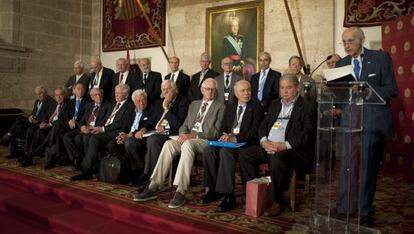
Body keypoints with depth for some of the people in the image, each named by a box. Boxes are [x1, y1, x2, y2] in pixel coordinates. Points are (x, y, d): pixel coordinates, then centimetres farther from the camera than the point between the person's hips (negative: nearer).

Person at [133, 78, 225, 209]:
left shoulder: (220, 107, 6)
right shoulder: (194, 104, 24)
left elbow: (216, 132, -5)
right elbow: (185, 125, 20)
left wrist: (194, 135, -15)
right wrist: (183, 133, -5)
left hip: (206, 141, -5)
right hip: (188, 138, 5)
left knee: (187, 144, -37)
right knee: (168, 144, -25)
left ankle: (180, 192, -40)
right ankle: (153, 187, -26)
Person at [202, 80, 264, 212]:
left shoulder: (256, 107, 3)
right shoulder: (230, 107, 21)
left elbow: (255, 132, -8)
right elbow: (224, 127, 19)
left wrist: (235, 138, -19)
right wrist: (225, 136, -6)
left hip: (246, 144, -5)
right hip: (228, 141, 6)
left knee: (225, 151, -35)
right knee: (208, 150, -23)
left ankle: (228, 196, -31)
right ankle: (213, 189, -11)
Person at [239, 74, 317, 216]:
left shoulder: (307, 107, 0)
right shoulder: (275, 105, 21)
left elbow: (307, 134, -11)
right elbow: (263, 125, 16)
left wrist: (285, 145, -22)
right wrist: (264, 141, -6)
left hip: (294, 150, -6)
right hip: (268, 146, 7)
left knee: (277, 158, -36)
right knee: (244, 155, -12)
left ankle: (277, 202, -20)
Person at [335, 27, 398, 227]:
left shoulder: (381, 58, -1)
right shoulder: (341, 64, 10)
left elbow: (391, 90, -6)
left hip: (374, 121, -3)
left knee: (369, 167, 5)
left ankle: (365, 212, 18)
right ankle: (343, 209, 17)